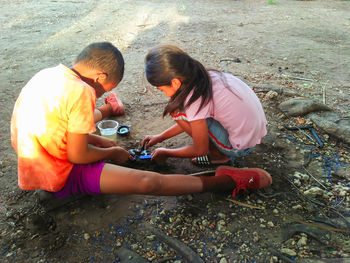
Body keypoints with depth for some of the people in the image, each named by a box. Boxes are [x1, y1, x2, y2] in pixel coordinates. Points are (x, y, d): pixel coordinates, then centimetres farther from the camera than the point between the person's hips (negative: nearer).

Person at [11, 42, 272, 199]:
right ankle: (229, 181, -14)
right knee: (148, 182, -18)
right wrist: (112, 153, -4)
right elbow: (78, 155, -20)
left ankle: (107, 110, 64)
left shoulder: (46, 74, 2)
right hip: (61, 178, -9)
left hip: (36, 161, 9)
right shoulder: (81, 92, -24)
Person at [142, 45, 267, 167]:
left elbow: (200, 150, -12)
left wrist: (166, 153, 1)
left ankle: (218, 155, 2)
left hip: (242, 147, -8)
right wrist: (161, 137, 18)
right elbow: (189, 121, 13)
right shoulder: (202, 77, -1)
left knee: (177, 111, -13)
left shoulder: (195, 100, -25)